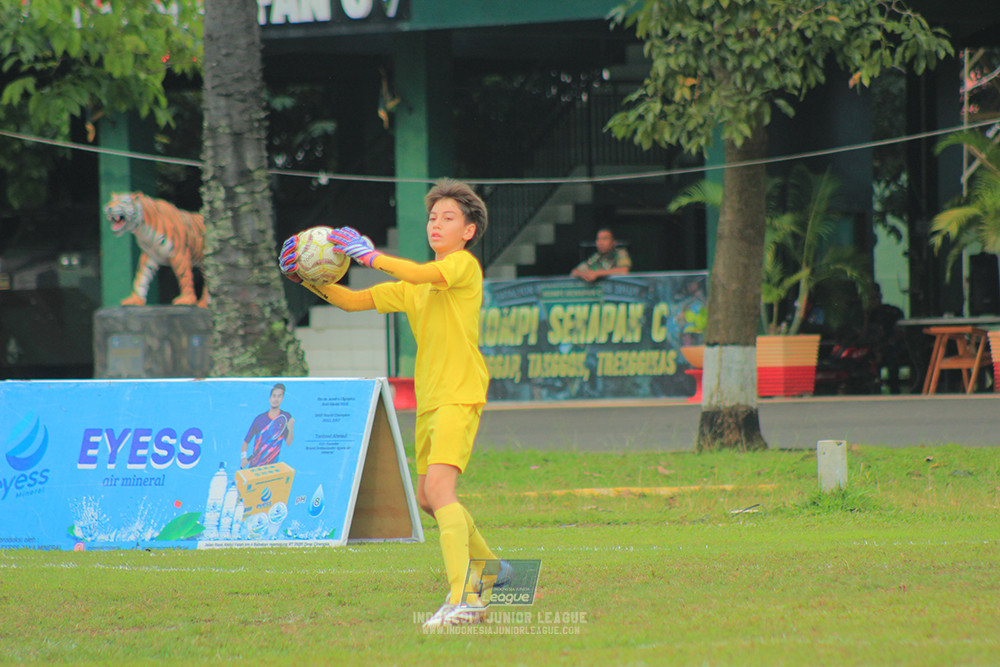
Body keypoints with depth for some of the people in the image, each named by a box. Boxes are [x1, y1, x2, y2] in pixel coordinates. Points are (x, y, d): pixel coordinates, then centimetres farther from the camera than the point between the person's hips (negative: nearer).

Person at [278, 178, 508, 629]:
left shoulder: (464, 265, -5)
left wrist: (370, 255, -24)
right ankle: (487, 567, 39)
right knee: (428, 498, 17)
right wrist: (310, 279, 3)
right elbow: (353, 301, 18)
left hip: (460, 394, -9)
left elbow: (423, 274, -27)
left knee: (438, 486, -24)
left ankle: (463, 599, -33)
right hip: (429, 400, 9)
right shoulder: (412, 286, 18)